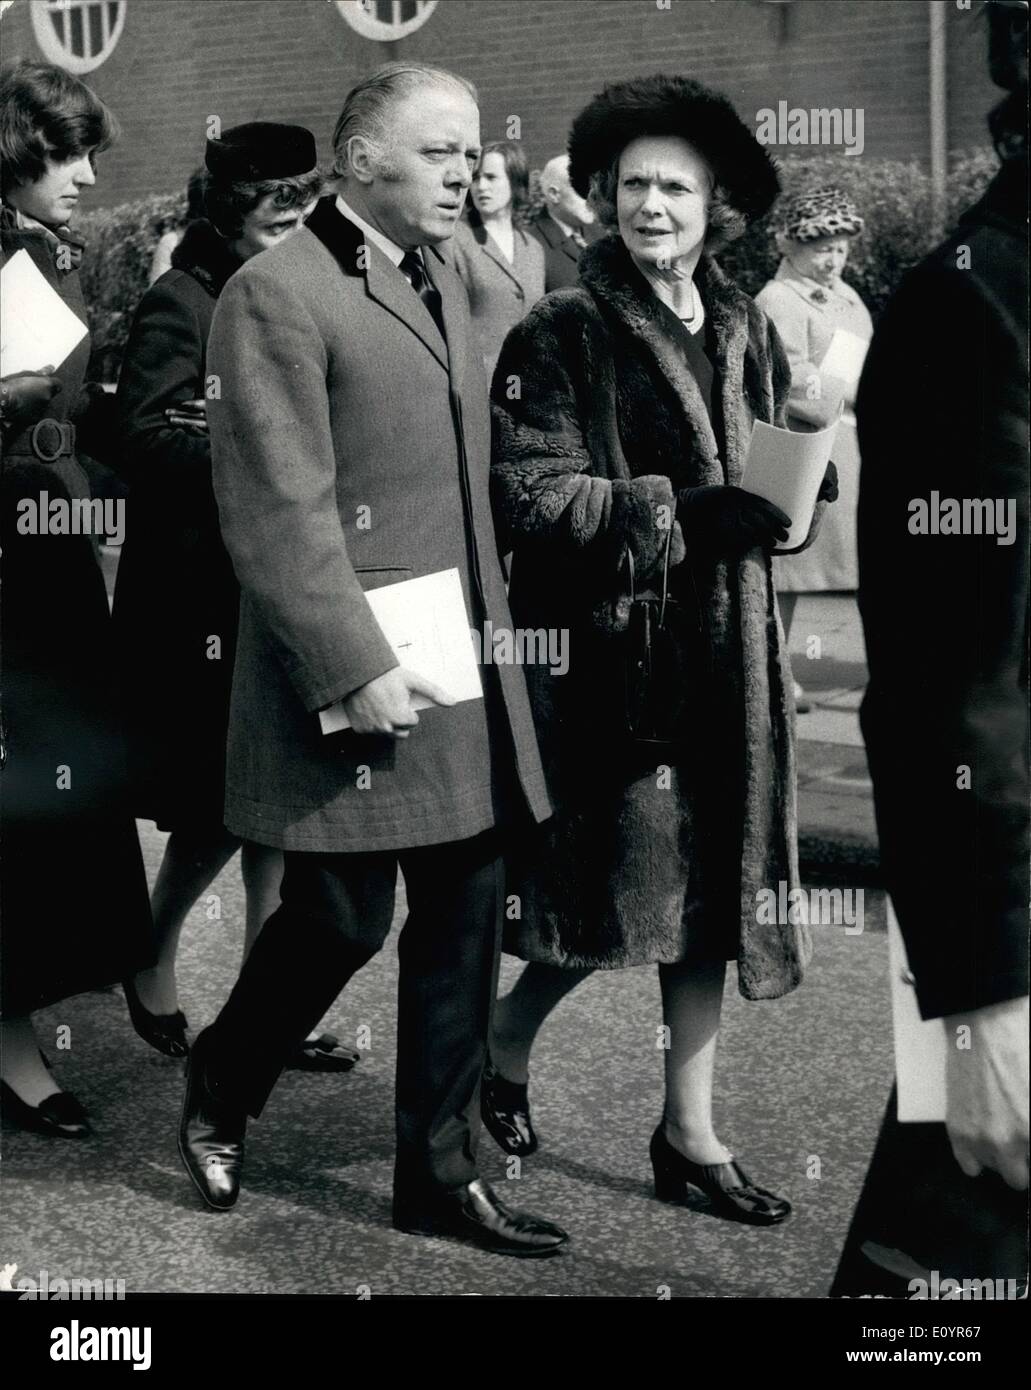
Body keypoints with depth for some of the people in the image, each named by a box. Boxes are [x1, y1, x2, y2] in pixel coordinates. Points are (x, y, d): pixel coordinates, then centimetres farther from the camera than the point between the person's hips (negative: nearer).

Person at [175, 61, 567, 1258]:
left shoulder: (440, 281, 15)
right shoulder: (278, 294, -12)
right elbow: (278, 515, -17)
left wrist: (488, 623, 11)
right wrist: (357, 668, -19)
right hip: (360, 682, -8)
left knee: (462, 924, 10)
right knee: (341, 922, 2)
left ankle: (439, 1173, 23)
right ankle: (216, 1095, 30)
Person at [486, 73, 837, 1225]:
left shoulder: (744, 332, 11)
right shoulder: (561, 334, -7)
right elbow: (533, 495, -14)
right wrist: (679, 514, -21)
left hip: (723, 651, 6)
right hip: (605, 644, -6)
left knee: (709, 884, 8)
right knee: (627, 884, -4)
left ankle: (689, 1133, 21)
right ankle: (504, 1046, 25)